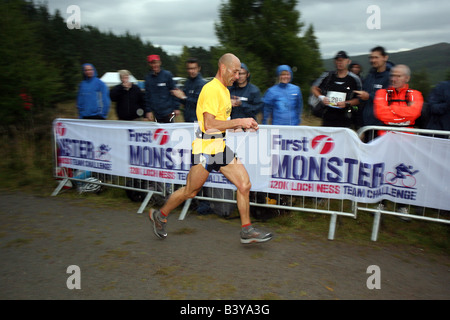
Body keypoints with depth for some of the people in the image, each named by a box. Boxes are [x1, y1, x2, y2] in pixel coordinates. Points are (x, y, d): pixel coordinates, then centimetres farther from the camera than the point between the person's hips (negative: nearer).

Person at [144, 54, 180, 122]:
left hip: (167, 112, -3)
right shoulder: (148, 78, 8)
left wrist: (176, 108, -4)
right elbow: (147, 96, 11)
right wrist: (148, 110, 6)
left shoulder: (167, 75, -1)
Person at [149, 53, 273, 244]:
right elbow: (209, 124, -23)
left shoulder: (224, 90, 17)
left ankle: (247, 231, 11)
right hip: (206, 147, -9)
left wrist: (242, 125, 11)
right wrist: (238, 122, -18)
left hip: (221, 148, 9)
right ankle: (159, 216, 28)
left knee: (244, 184, 1)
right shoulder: (211, 89, -15)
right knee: (190, 191, 5)